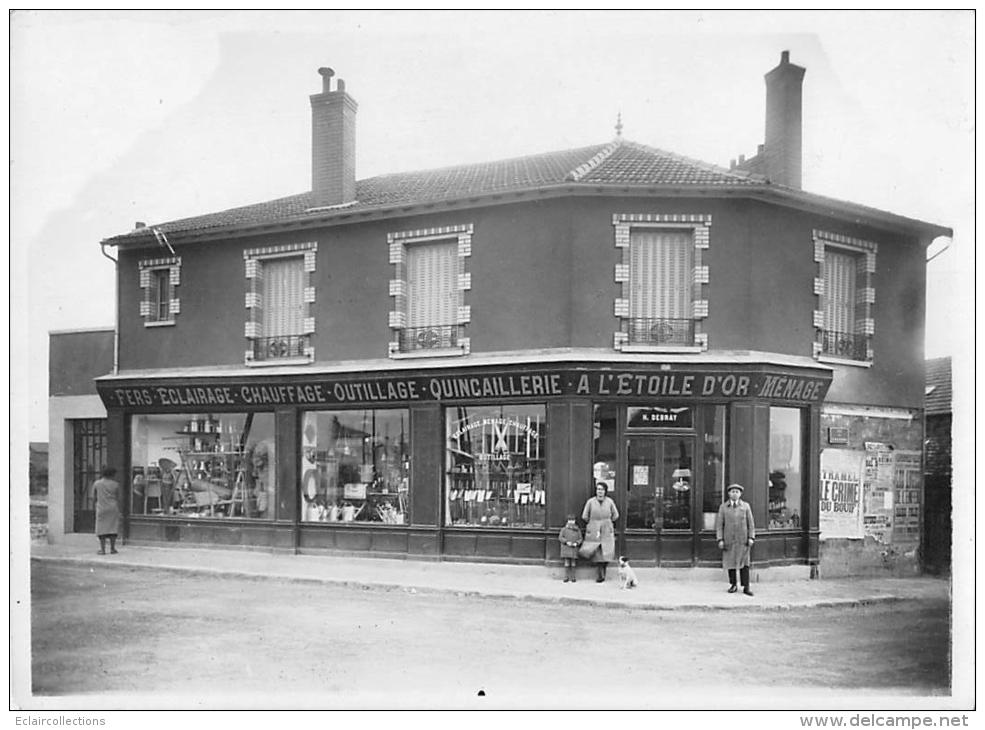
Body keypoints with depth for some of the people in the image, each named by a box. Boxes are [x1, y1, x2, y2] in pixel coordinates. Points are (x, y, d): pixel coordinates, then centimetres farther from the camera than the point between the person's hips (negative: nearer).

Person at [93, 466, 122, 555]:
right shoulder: (115, 484, -2)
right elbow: (118, 498, 3)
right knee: (113, 527, 5)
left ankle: (102, 549, -1)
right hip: (113, 508, 0)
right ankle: (112, 548, 5)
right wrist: (119, 510, 12)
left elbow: (94, 495, 8)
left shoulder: (97, 483, -1)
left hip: (101, 508, 0)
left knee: (101, 528, 3)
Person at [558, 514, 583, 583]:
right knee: (567, 563, -2)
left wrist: (576, 543, -13)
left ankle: (573, 577, 9)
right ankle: (566, 577, 3)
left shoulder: (577, 530, 7)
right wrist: (566, 542, -16)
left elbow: (580, 539, 7)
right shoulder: (564, 529, 2)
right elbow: (560, 537, -2)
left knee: (573, 563, 4)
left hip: (574, 548, 1)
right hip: (566, 548, -1)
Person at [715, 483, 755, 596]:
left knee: (744, 563, -3)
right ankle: (733, 585, 17)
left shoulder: (746, 506, 6)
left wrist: (751, 537, -3)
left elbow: (750, 523, 6)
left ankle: (746, 587, 0)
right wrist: (720, 539, -4)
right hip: (729, 540, 1)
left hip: (743, 540, -1)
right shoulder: (723, 507, 5)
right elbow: (719, 524, 3)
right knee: (730, 562, 5)